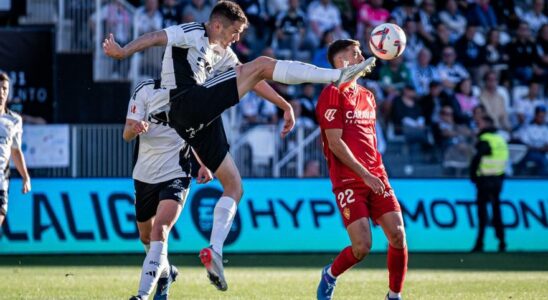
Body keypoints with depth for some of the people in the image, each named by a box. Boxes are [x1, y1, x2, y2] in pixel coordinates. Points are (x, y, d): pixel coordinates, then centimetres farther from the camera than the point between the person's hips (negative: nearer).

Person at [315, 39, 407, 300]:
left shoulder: (367, 96, 18)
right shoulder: (332, 94, -6)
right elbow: (335, 143, -12)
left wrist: (378, 173, 15)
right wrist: (364, 175, -17)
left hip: (375, 177, 7)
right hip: (348, 180, -7)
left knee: (398, 234, -9)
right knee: (362, 246, -13)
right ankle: (330, 275, 17)